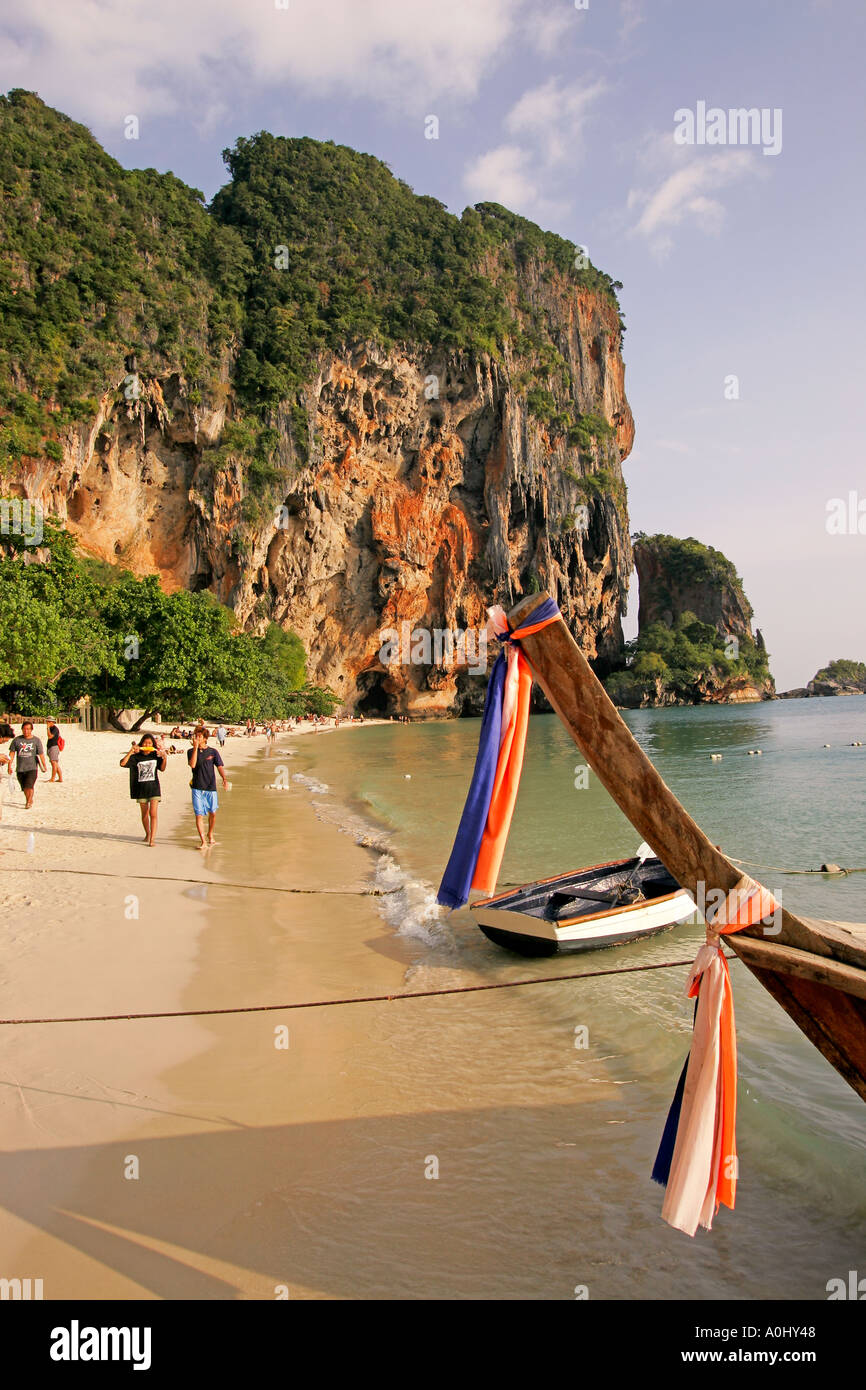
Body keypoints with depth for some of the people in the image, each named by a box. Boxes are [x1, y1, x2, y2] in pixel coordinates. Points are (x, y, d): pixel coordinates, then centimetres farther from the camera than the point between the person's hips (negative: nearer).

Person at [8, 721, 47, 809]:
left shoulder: (36, 740, -1)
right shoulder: (16, 740, 2)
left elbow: (41, 754, -1)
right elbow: (12, 753, 6)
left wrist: (44, 766, -2)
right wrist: (10, 766, 1)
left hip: (32, 768, -3)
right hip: (20, 768, 3)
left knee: (29, 786, -15)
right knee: (24, 787, 12)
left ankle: (29, 802, -2)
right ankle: (28, 800, 32)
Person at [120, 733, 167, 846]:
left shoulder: (156, 755, 1)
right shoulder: (136, 757, -2)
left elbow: (162, 769, 6)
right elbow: (122, 763, -12)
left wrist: (164, 758, -10)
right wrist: (131, 752, -20)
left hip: (154, 787, -1)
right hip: (141, 789, 1)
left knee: (153, 813, -11)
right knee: (144, 814, 15)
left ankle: (151, 839, -12)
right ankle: (147, 834, 36)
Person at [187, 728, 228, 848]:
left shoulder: (213, 752, 3)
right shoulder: (191, 751, 3)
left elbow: (220, 766, 0)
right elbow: (192, 765, -13)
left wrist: (224, 779, -17)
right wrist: (195, 748, -16)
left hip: (211, 787, 1)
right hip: (197, 788, -1)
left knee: (213, 813, 10)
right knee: (199, 815, -7)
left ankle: (210, 834, 36)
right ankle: (203, 841, -6)